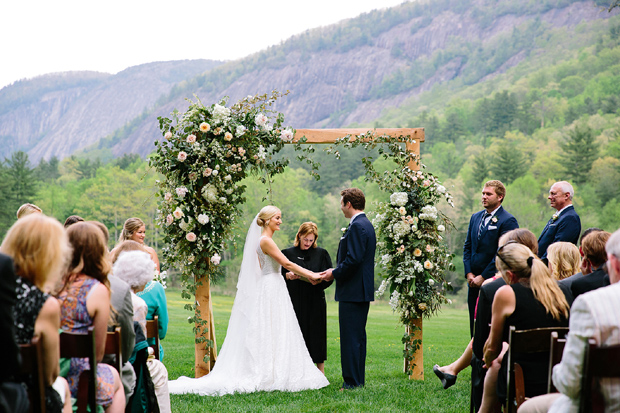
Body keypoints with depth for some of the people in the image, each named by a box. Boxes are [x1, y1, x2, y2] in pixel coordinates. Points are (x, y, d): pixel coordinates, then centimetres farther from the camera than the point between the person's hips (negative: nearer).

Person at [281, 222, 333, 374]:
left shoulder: (321, 254, 7)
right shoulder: (288, 253, 7)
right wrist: (288, 276, -17)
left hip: (315, 301, 0)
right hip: (295, 301, 0)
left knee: (316, 334, 0)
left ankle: (320, 371, 8)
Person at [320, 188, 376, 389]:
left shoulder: (357, 226, -16)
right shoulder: (366, 224, 16)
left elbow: (353, 259, -23)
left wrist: (335, 274, -10)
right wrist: (336, 270, 14)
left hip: (352, 291, -11)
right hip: (363, 291, 11)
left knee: (350, 337, -7)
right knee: (358, 336, 14)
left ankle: (351, 381, -6)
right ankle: (358, 379, 19)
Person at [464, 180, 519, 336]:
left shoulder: (508, 221, -7)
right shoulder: (476, 217, 15)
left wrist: (483, 277, -13)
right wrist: (469, 273, 3)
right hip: (474, 282, 6)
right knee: (474, 327, 7)